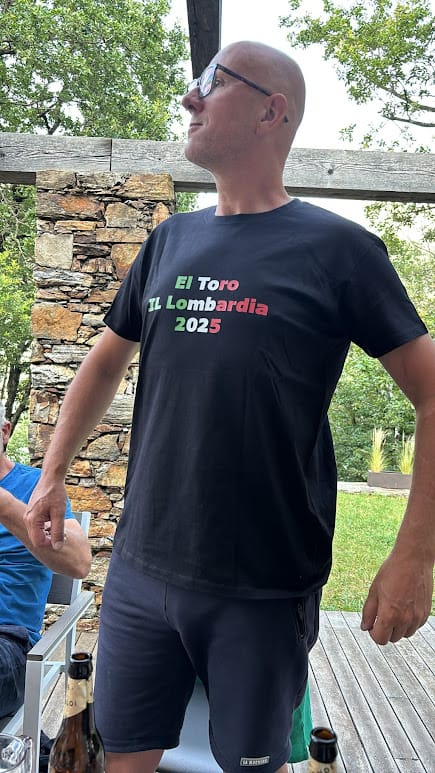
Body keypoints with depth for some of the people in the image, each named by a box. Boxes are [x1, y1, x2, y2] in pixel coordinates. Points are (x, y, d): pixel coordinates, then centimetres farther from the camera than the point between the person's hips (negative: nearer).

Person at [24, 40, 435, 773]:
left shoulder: (336, 248, -7)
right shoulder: (169, 240, 8)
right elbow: (106, 361, 18)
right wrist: (52, 475, 13)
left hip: (265, 588, -4)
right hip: (139, 567, 4)